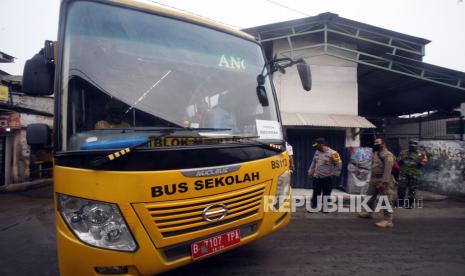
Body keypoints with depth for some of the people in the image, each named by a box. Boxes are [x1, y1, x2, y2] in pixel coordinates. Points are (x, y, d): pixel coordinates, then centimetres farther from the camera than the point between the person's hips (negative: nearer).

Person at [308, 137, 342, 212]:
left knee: (326, 194, 6)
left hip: (327, 178, -5)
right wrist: (311, 172, 15)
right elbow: (313, 163, 17)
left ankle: (325, 208, 20)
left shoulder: (332, 153, -15)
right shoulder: (317, 152, 7)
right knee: (315, 193, 9)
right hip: (316, 177, 5)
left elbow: (339, 164, -10)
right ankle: (313, 207, 18)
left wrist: (334, 173, -10)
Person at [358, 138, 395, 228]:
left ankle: (388, 220, -5)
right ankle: (369, 212, 38)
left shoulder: (388, 155, -15)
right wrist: (371, 179, 19)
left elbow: (388, 169, -23)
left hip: (383, 181, -10)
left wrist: (383, 181, -28)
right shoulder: (375, 154, 16)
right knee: (370, 196, 20)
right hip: (374, 180, 10)